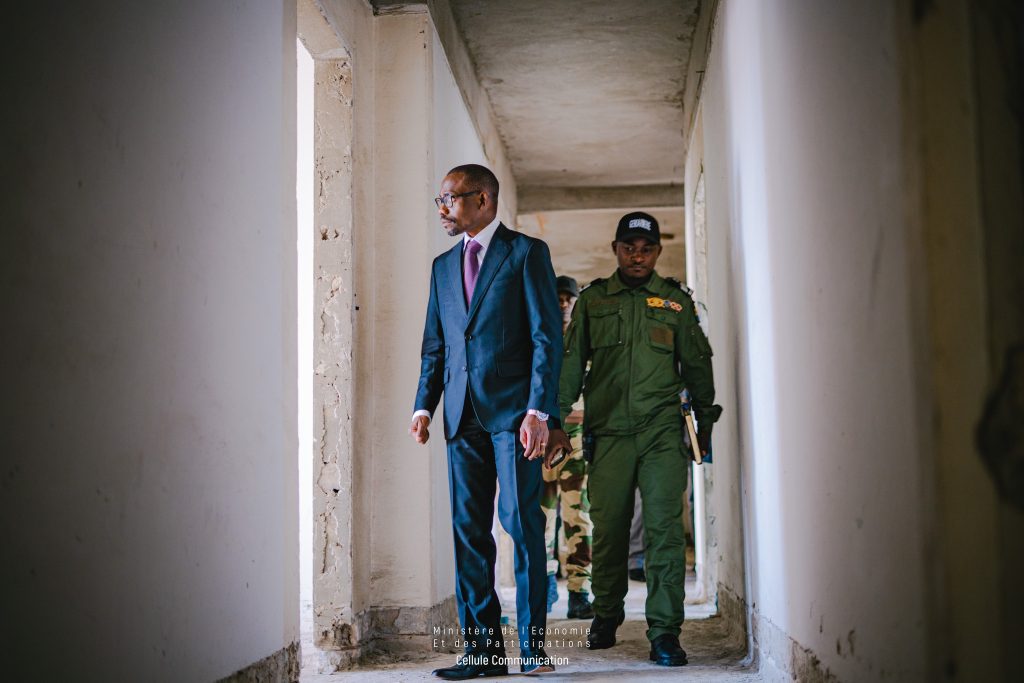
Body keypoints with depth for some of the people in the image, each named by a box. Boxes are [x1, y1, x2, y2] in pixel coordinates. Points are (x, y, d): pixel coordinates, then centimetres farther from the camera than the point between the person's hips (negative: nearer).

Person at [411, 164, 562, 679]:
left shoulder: (526, 252, 2)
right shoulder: (443, 266, 19)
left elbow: (547, 337, -5)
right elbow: (434, 345, 19)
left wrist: (538, 410, -14)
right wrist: (424, 405, 4)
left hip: (513, 409, -5)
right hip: (463, 414, 5)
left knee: (521, 522, -6)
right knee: (468, 531, 3)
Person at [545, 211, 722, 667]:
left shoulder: (676, 301, 11)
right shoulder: (592, 300, 12)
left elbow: (697, 364, 16)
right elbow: (570, 362, 11)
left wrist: (706, 421, 14)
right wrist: (557, 421, 5)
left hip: (662, 431, -1)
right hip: (608, 432, 1)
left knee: (664, 528, -8)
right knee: (608, 528, 5)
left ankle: (664, 631, -5)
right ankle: (606, 615, 26)